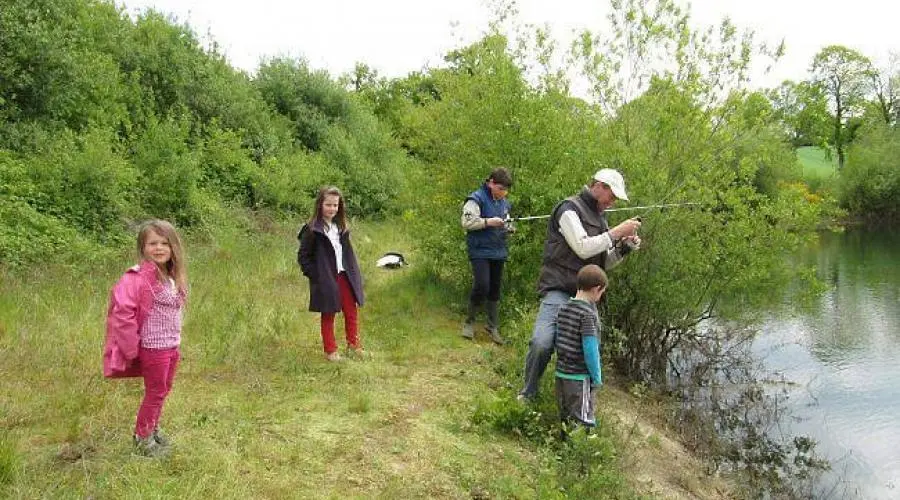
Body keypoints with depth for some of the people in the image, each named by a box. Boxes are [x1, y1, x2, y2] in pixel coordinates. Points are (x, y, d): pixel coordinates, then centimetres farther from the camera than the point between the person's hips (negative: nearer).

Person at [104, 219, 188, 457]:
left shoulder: (174, 277, 4)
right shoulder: (139, 277, -21)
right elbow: (122, 310, -27)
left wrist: (176, 341, 13)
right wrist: (131, 346, -21)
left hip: (172, 346, 7)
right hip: (153, 347, -7)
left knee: (163, 391, 20)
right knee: (155, 393, 7)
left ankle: (152, 429, 38)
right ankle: (143, 437, 25)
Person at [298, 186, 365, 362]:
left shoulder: (341, 227, 8)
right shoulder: (312, 230, -12)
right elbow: (303, 256, -9)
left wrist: (354, 273, 8)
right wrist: (315, 275, -13)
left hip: (345, 276, 6)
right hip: (326, 280, -5)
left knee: (352, 311, 11)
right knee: (328, 315, 7)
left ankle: (353, 343, 29)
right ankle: (330, 350, 18)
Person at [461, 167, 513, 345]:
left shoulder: (504, 203, 13)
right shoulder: (477, 199, -9)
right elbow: (466, 222, -16)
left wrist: (507, 227, 2)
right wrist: (488, 222, -24)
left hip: (498, 252, 7)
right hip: (480, 251, -7)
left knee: (495, 291, 10)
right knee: (481, 286, -16)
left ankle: (493, 328, 19)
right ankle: (469, 322, 5)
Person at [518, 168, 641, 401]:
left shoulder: (599, 217, 21)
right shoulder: (570, 209, -5)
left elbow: (605, 263, 22)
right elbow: (583, 248, -17)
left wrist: (624, 247, 5)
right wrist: (617, 232, -12)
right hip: (559, 291, -8)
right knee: (542, 344, -21)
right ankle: (528, 394, 1)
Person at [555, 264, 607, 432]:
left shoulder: (564, 308, 7)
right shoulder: (589, 314, -17)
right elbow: (590, 348, -18)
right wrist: (597, 376, -8)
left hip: (561, 373, 8)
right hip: (580, 376, -8)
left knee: (565, 417, 16)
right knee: (583, 421, 0)